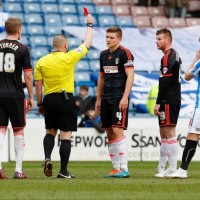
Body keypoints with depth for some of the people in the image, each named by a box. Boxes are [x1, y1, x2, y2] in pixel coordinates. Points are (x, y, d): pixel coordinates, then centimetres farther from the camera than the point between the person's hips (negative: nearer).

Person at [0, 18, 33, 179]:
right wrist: (31, 97, 2)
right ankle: (19, 170, 8)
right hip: (16, 95, -3)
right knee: (18, 130, 8)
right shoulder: (23, 49, -5)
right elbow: (28, 75, -6)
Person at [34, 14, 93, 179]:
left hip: (49, 99, 4)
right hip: (66, 99, -4)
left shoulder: (41, 62, 2)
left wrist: (40, 104, 14)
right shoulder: (69, 58, -7)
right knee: (66, 135, 0)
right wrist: (90, 25, 18)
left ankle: (47, 158, -4)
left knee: (50, 132, 20)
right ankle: (63, 171, -1)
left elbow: (38, 86, 4)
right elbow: (87, 44, 5)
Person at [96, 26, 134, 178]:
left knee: (117, 130, -14)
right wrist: (98, 99, 19)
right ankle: (116, 168, 11)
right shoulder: (104, 55, 15)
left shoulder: (125, 53, -7)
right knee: (109, 133, 6)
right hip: (106, 99, 8)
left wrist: (125, 97, -19)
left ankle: (124, 168, -13)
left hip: (119, 98, -7)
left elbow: (130, 76, -12)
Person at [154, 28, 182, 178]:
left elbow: (164, 82, -20)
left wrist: (158, 102, -19)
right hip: (174, 100, 10)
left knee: (169, 132, -10)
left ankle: (172, 169, -11)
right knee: (164, 133, 13)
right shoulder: (175, 56, 17)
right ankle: (162, 168, 17)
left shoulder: (168, 57, -14)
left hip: (168, 101, -10)